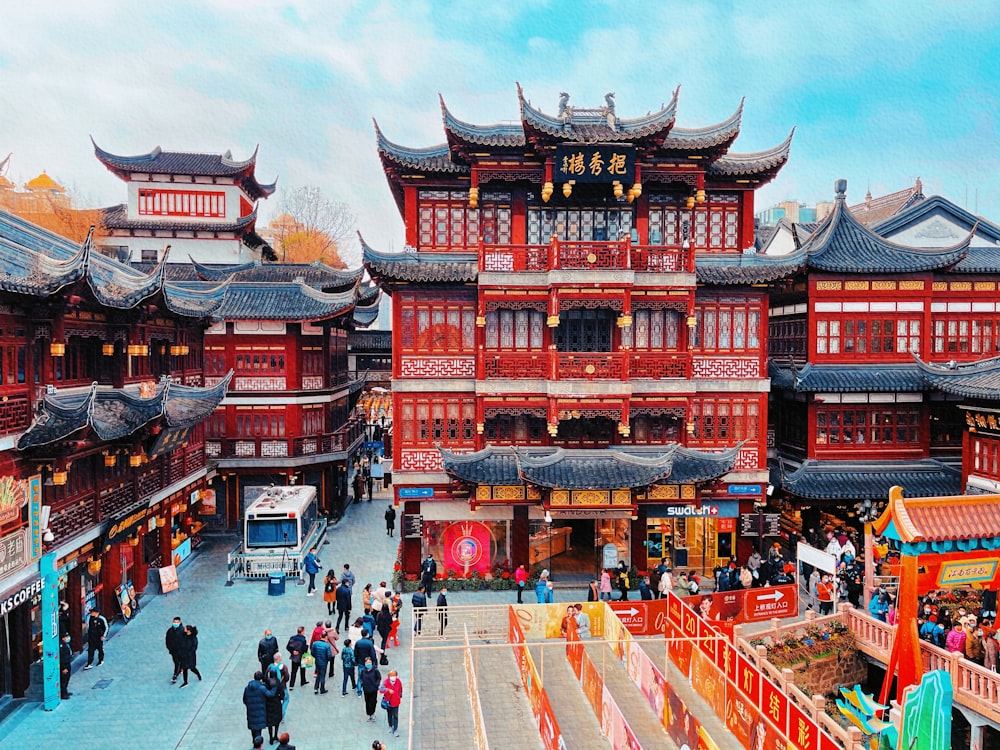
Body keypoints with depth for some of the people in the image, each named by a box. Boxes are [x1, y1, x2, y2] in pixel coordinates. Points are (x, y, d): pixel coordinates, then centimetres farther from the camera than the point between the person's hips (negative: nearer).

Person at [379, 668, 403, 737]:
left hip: (395, 702, -1)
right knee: (389, 715, 20)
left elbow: (400, 690, 2)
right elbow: (381, 690, -35)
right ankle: (390, 726, 41)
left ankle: (395, 730, 9)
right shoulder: (386, 682, -22)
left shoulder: (398, 682, -16)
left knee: (395, 716, 0)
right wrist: (388, 690, -50)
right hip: (388, 702, 1)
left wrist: (400, 697, 13)